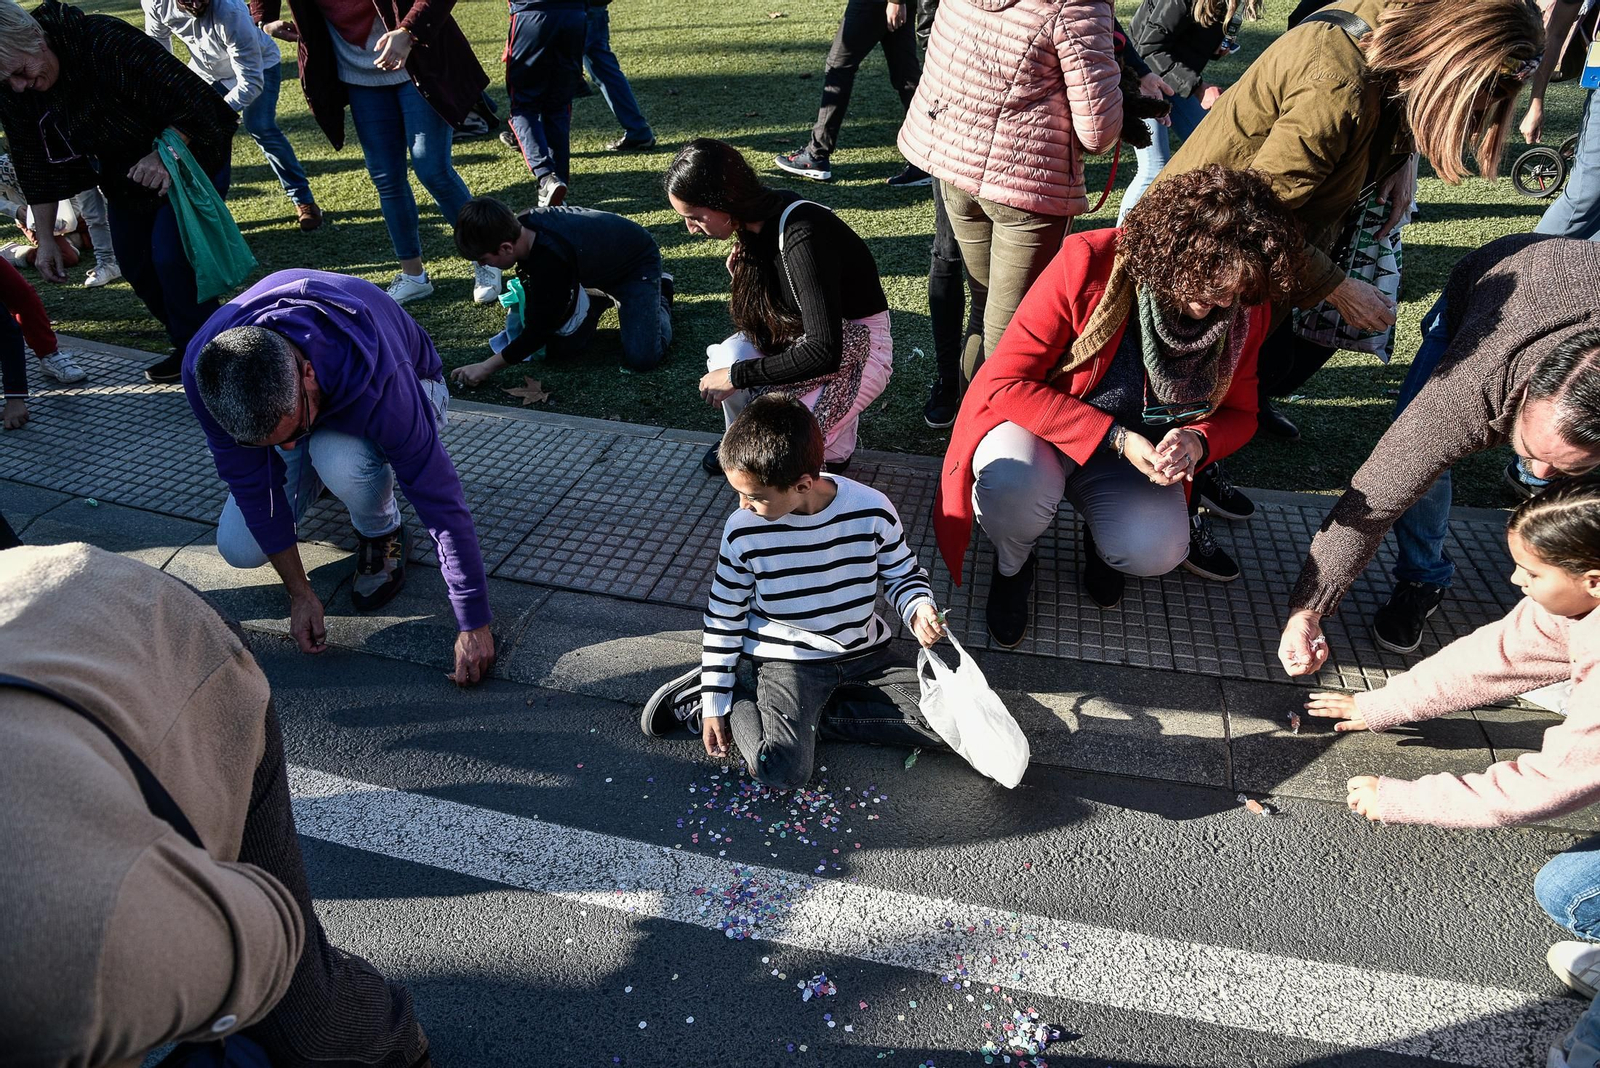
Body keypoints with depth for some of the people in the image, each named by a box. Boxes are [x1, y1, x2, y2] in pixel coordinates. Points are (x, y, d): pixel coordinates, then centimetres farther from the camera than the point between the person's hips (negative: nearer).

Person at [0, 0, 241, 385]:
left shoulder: (104, 41, -31)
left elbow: (188, 93, -30)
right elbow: (36, 167, -1)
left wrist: (163, 155, -38)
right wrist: (45, 238, -1)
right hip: (125, 178, 8)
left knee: (171, 256, -19)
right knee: (135, 265, 8)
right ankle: (189, 348, 23)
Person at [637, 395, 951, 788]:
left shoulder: (872, 510, -16)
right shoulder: (742, 531, -15)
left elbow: (902, 573, 4)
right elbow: (724, 616, -2)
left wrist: (918, 609, -19)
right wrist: (715, 703, -2)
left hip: (865, 650, 4)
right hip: (788, 659, -3)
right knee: (781, 769, -26)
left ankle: (806, 714, -4)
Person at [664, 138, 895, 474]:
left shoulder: (802, 238, -31)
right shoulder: (761, 216, -5)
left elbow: (823, 353, -33)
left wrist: (738, 376, -25)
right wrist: (744, 272, -12)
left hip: (854, 346, -7)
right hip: (805, 331, 7)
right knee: (725, 360, -21)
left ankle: (837, 434, 8)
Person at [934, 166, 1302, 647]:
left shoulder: (1245, 310, -10)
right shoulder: (1087, 264, -24)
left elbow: (1239, 413, 4)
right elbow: (1006, 383, -23)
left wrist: (1197, 443, -22)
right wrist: (1115, 438, -30)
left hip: (1141, 450, 3)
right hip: (1039, 425, -3)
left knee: (1156, 552, -27)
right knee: (1015, 482, -38)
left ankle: (1107, 537, 13)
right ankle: (1012, 565, -1)